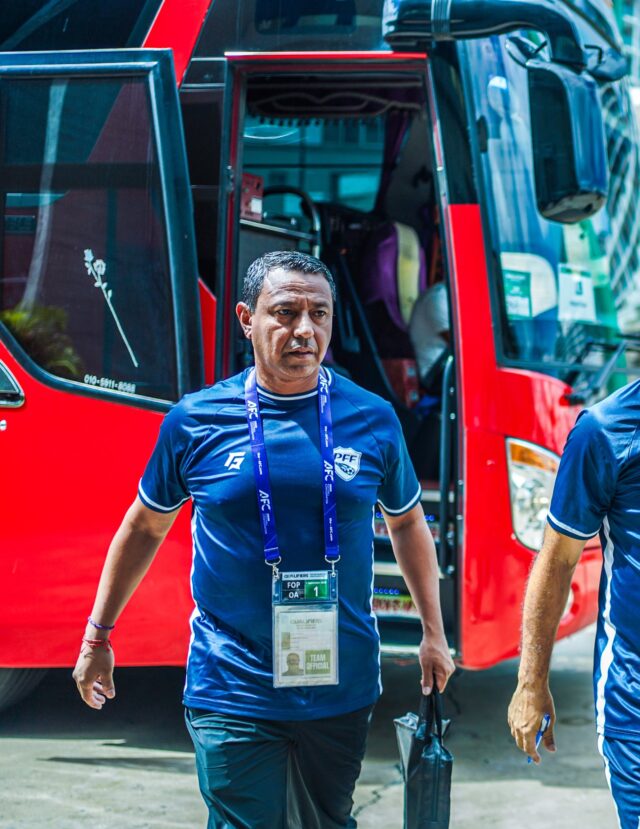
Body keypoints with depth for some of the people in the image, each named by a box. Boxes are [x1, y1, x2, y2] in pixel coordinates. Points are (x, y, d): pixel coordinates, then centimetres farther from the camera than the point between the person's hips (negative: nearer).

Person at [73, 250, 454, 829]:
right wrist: (97, 638, 13)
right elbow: (145, 526, 9)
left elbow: (407, 524, 15)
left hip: (343, 689, 2)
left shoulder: (372, 420, 0)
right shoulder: (196, 420, -4)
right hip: (234, 695, -2)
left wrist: (434, 634, 16)